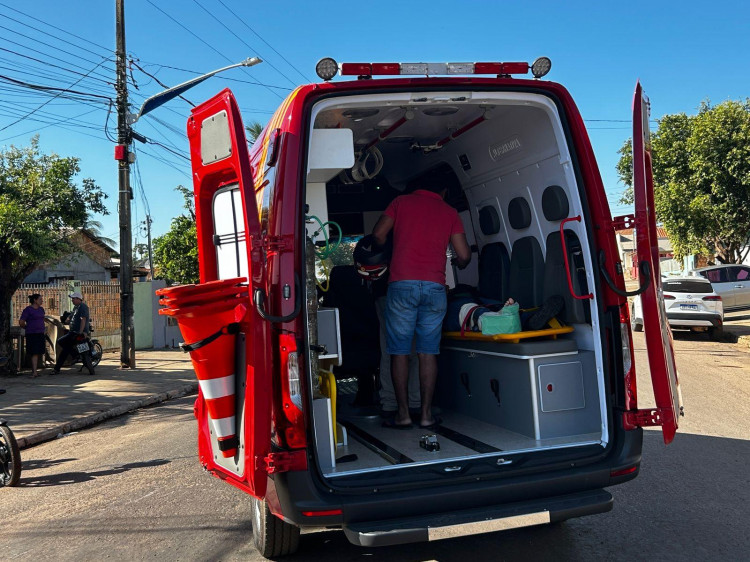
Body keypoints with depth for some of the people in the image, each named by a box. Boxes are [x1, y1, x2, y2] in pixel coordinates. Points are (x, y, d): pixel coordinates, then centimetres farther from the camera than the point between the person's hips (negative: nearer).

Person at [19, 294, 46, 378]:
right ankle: (34, 372, -14)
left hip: (40, 334, 7)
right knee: (34, 353, -12)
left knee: (38, 353, 9)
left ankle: (34, 370, 18)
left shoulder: (41, 309, 14)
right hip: (32, 334, -7)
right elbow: (21, 322, -9)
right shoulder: (28, 309, -8)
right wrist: (27, 328, 6)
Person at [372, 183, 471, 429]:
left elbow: (378, 235, 4)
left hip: (402, 284, -1)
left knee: (399, 351, 4)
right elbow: (464, 255, 9)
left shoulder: (401, 201, 12)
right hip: (435, 287, 2)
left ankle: (403, 413, 5)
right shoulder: (450, 212, 15)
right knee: (428, 352, 7)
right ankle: (426, 414, 7)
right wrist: (458, 263, 32)